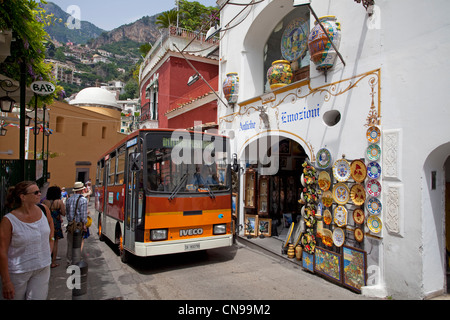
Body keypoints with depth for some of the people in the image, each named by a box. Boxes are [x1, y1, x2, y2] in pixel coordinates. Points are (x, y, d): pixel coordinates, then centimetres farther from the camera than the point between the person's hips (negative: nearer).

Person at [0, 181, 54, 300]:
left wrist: (51, 239, 14)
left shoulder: (43, 209, -4)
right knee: (17, 297, 13)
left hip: (43, 268, 3)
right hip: (18, 271, -3)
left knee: (39, 298, 5)